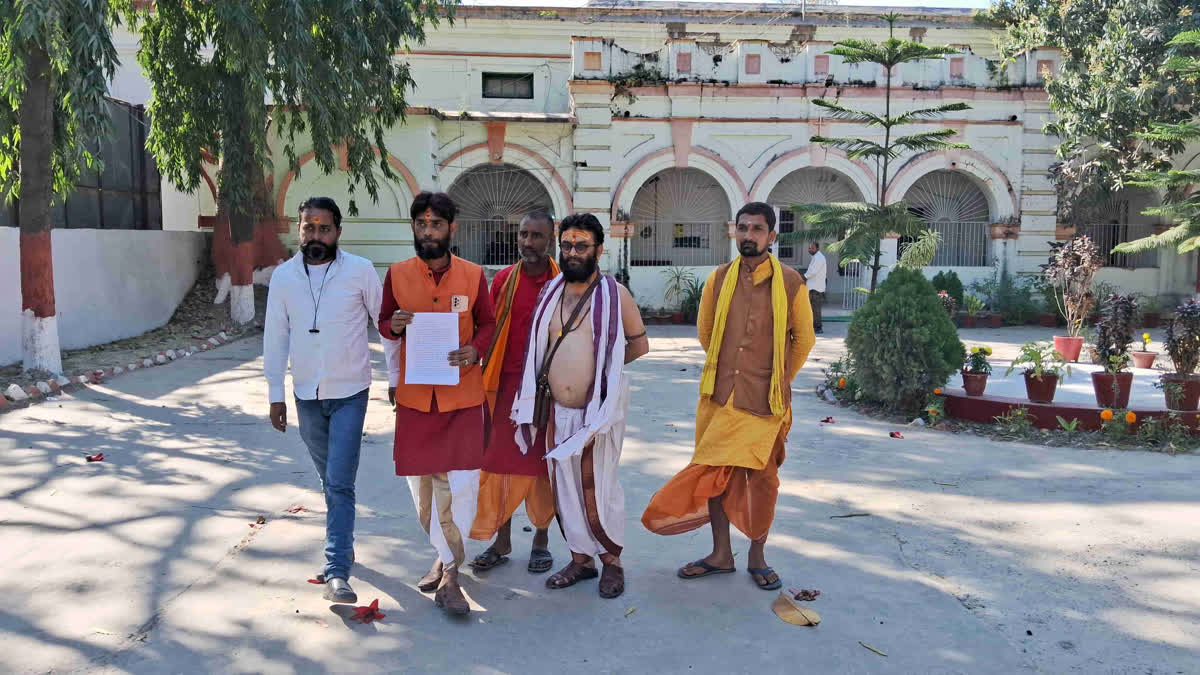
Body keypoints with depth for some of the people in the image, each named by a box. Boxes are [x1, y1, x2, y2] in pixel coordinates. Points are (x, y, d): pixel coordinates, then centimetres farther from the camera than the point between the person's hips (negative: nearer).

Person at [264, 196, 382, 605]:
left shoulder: (360, 271, -8)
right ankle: (343, 544, 36)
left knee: (340, 482, -10)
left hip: (349, 392, -4)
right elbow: (275, 338, 5)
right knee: (329, 479, 17)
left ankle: (337, 571, -8)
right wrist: (275, 394, 5)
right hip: (306, 394, 4)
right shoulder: (284, 276, 1)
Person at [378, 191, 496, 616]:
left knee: (461, 483, -7)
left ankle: (448, 574, 7)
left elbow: (487, 323, 8)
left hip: (462, 394, -2)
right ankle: (446, 558, 33)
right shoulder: (397, 274, 2)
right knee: (421, 484, 11)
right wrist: (394, 326, -13)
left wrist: (475, 350, -12)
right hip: (415, 395, 2)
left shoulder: (473, 275, -1)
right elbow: (383, 323, 11)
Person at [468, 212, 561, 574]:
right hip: (507, 385, 2)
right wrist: (486, 382, 5)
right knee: (500, 462, 4)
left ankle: (541, 540, 22)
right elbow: (489, 332, 8)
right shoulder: (503, 280, 4)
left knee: (543, 463, 7)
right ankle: (501, 543, 16)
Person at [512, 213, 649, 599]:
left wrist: (602, 366, 3)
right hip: (558, 409, 5)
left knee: (598, 487, 1)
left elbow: (639, 344, 2)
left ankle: (611, 561, 19)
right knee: (565, 487, 11)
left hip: (599, 408, -4)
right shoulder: (550, 293, 8)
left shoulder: (615, 293, -5)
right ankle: (580, 558, 26)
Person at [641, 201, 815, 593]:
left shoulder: (790, 283, -4)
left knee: (763, 477, 4)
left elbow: (804, 338, 8)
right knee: (716, 472, 8)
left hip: (765, 399, -2)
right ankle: (721, 554, 23)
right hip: (719, 395, 3)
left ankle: (757, 557, 22)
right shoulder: (719, 279, 3)